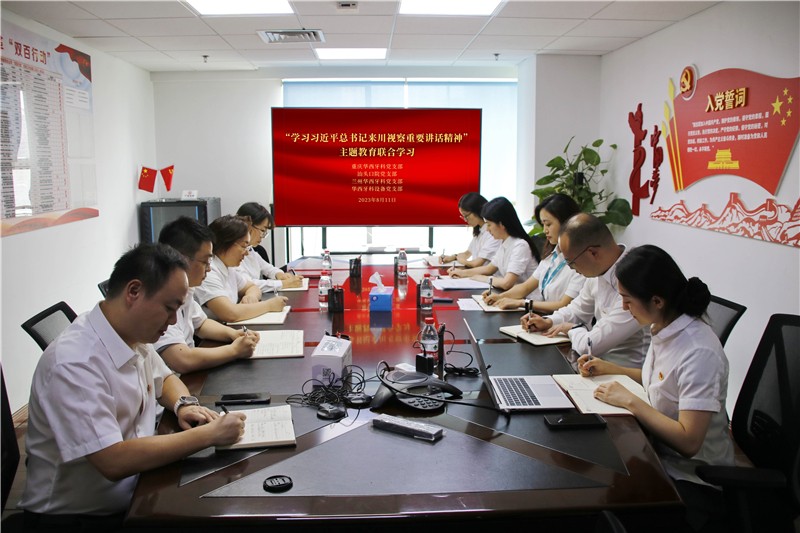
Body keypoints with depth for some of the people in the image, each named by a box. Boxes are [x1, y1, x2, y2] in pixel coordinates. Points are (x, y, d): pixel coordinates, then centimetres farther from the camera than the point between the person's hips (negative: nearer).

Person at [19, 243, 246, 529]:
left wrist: (184, 404, -4)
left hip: (134, 495, 7)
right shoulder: (73, 363, -25)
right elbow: (114, 461, -29)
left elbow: (165, 379, 18)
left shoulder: (134, 335, -2)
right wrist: (208, 434, -24)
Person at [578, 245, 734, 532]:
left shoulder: (699, 352, -26)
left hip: (691, 481, -8)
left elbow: (688, 441, -28)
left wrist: (631, 401, -23)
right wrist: (610, 368, 8)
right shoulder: (666, 328, 0)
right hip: (658, 452, 8)